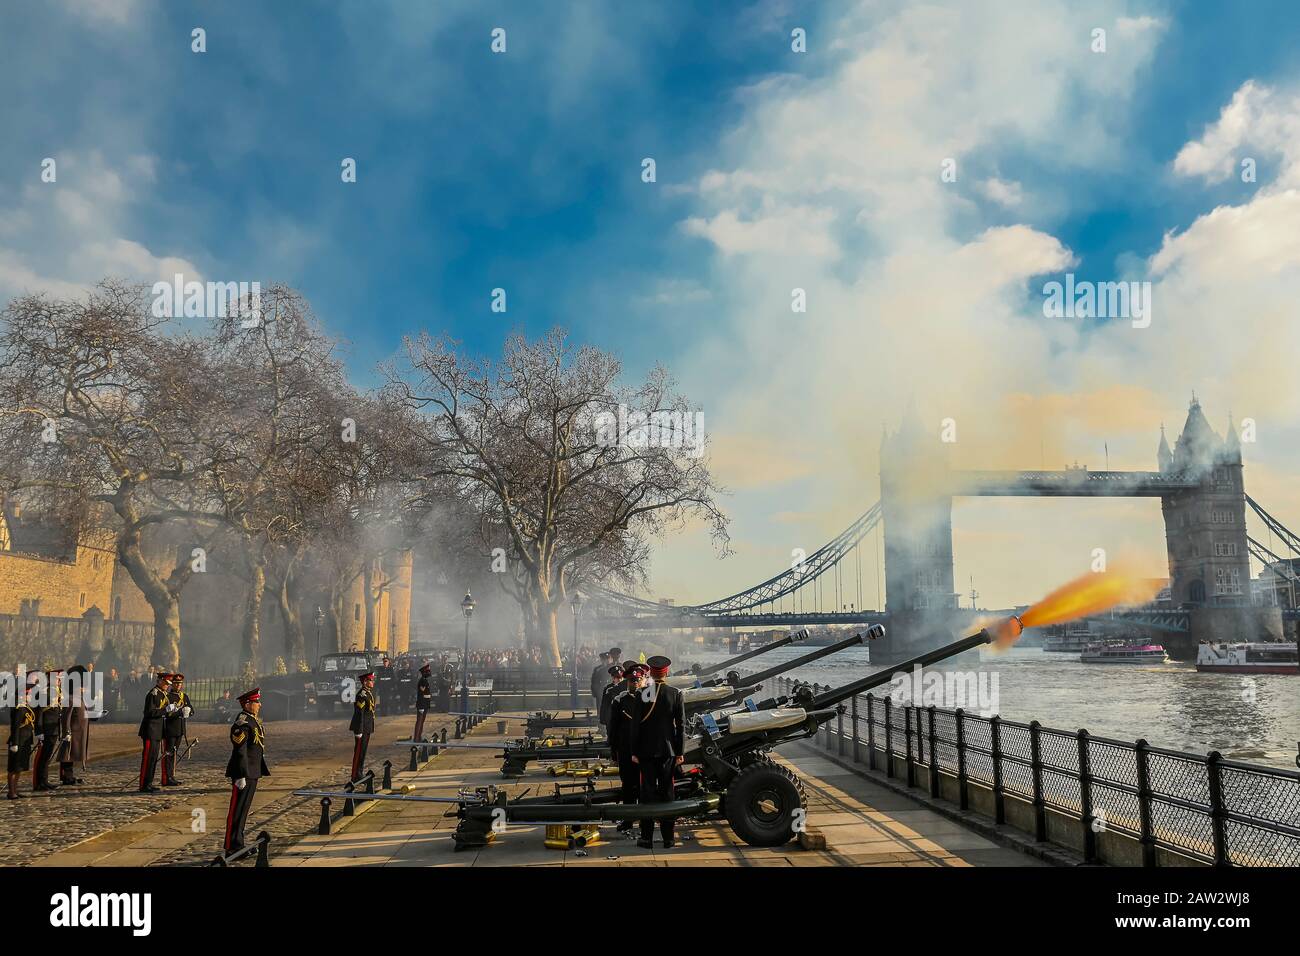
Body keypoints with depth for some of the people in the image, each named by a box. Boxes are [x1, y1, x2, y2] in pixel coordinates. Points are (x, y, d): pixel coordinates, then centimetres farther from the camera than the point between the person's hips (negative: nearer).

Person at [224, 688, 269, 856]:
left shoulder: (253, 720, 13)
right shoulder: (242, 723, -18)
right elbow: (239, 751, -21)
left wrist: (261, 771, 22)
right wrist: (241, 776, -23)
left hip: (253, 773, 10)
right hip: (244, 773, -10)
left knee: (244, 809, 16)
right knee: (237, 810, -3)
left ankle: (238, 844, 24)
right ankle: (231, 847, 4)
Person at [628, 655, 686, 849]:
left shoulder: (641, 696, -6)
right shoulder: (676, 695, -4)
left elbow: (635, 726, -5)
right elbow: (681, 726, -3)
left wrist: (634, 752, 2)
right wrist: (680, 752, 2)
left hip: (646, 752, -1)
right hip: (668, 751, 1)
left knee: (647, 792, 6)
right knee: (667, 793, 8)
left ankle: (647, 837, 9)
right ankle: (668, 838, 12)